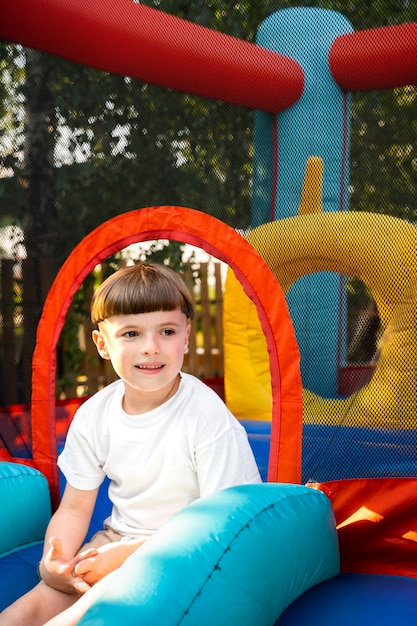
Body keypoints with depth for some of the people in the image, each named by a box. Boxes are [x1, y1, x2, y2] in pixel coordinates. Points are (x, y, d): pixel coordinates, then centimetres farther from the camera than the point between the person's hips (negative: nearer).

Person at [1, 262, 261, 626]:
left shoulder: (207, 417, -20)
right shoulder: (93, 416, -5)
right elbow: (75, 507, 4)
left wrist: (129, 553, -23)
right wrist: (56, 559, -18)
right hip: (117, 538, 5)